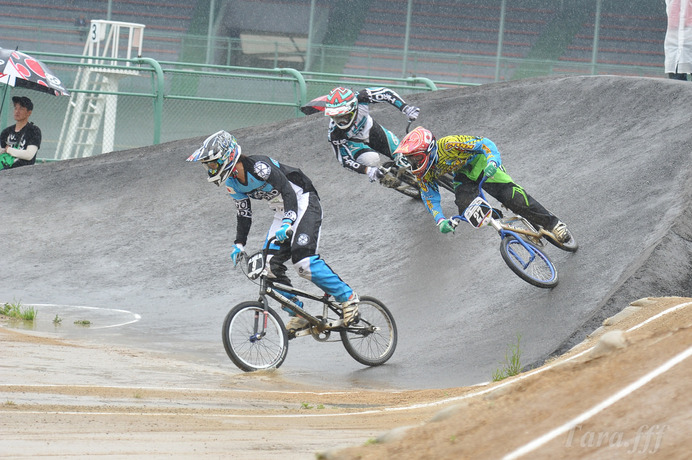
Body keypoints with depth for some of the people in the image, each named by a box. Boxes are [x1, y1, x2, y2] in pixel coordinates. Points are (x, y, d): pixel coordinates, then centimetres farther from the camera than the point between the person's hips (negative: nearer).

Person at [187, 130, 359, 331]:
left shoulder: (258, 166, -25)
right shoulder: (232, 182, 2)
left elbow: (288, 190, -32)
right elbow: (243, 213, 12)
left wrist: (287, 223, -45)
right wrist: (238, 244, 3)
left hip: (303, 203, -9)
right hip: (283, 212, 9)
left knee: (303, 260, -24)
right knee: (269, 266, -5)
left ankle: (348, 298, -12)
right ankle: (299, 315, 5)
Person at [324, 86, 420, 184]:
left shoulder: (360, 99, -37)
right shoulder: (334, 134, -37)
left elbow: (385, 93, -25)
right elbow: (344, 160, -31)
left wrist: (406, 108, -37)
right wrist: (367, 170, -45)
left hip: (371, 129, 3)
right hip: (352, 141, -3)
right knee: (371, 160, -30)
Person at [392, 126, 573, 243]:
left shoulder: (448, 145, -36)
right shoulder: (421, 173, -18)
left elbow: (485, 144, -32)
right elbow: (430, 197, -8)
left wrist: (493, 162, -51)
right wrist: (441, 221, -24)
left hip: (480, 162, -5)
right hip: (463, 174, 5)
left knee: (512, 196, -22)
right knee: (466, 210, -22)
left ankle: (553, 224, -11)